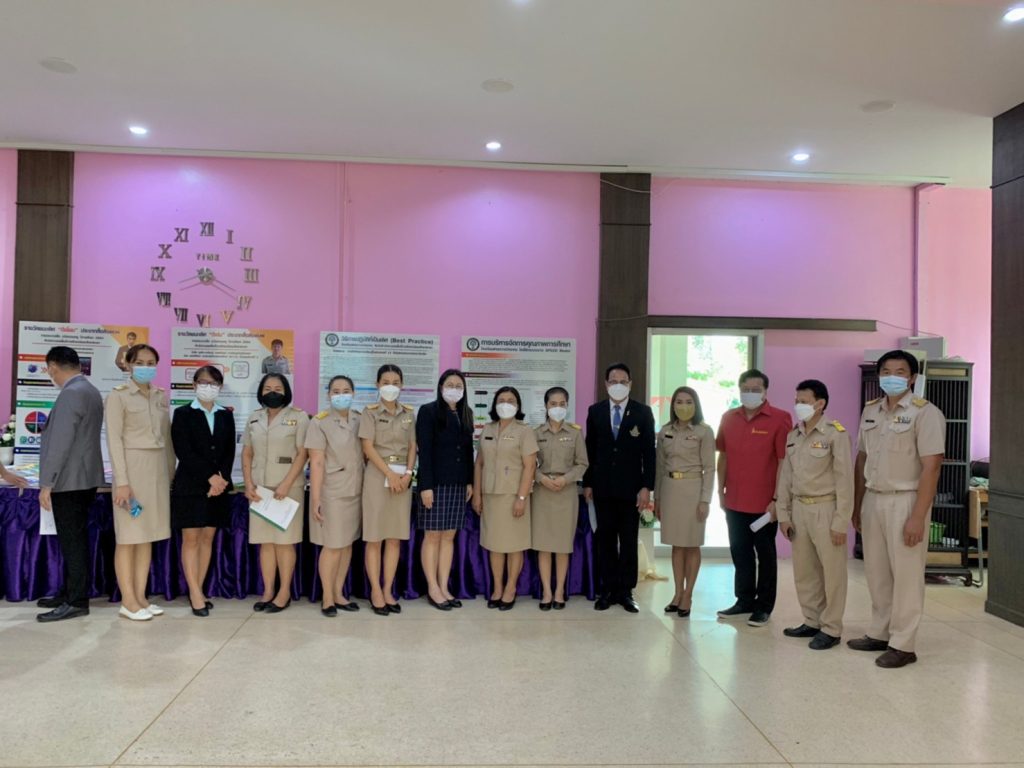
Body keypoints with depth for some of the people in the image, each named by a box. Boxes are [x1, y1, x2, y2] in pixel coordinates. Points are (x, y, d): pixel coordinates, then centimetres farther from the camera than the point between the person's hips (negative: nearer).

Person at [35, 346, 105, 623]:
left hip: (69, 481, -9)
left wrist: (46, 483, -18)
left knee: (72, 541, -4)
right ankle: (70, 592, 24)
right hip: (83, 478, 10)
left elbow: (61, 442, -21)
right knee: (74, 539, 15)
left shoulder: (71, 393, -17)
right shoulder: (90, 390, 13)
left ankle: (77, 602, 2)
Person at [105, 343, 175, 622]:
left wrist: (170, 473, 10)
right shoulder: (118, 396, -5)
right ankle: (128, 601, 7)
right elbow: (114, 440, -10)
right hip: (133, 467, -6)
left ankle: (140, 596, 17)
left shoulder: (161, 397, 11)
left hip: (158, 469, 6)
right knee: (129, 536, -1)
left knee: (148, 535, 9)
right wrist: (122, 481, -16)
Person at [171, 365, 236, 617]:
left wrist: (222, 478, -10)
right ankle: (196, 595, 0)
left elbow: (230, 452, 6)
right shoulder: (183, 414, 0)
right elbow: (184, 452, -10)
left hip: (219, 485, 4)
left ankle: (197, 591, 14)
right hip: (190, 485, -4)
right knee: (191, 539, -2)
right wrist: (209, 476, -16)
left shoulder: (226, 416, 11)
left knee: (207, 538, 6)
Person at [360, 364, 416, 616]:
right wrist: (390, 474, -15)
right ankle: (376, 591, 8)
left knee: (395, 537, 6)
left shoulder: (409, 414, 10)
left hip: (402, 477, 3)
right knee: (374, 537, -1)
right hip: (378, 475, -3)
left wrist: (407, 474, -8)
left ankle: (388, 590, 14)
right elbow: (368, 447, -8)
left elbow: (412, 447, 7)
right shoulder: (370, 413, 0)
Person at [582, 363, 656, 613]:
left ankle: (626, 591, 14)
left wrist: (646, 487, -8)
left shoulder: (643, 412, -1)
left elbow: (649, 452, -2)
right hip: (602, 486, 2)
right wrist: (587, 483, 4)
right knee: (605, 538, 7)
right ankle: (608, 589, 15)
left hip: (630, 487, -1)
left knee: (629, 540, 5)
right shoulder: (595, 411, 5)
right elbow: (590, 449, 7)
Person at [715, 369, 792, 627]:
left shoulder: (780, 419, -9)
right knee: (739, 551, 14)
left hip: (764, 502, -4)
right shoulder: (729, 418, 6)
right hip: (734, 501, 5)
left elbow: (784, 462, -11)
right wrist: (721, 491, 8)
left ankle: (764, 606, 20)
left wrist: (777, 499, -15)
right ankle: (744, 600, 28)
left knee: (765, 554, 9)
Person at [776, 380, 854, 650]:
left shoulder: (836, 434, -10)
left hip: (825, 509, -6)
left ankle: (831, 629, 14)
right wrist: (783, 514, 9)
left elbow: (845, 479, -12)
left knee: (832, 571, 3)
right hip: (799, 508, 7)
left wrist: (841, 521, -14)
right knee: (804, 570, 14)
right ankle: (812, 622, 27)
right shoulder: (793, 436, 9)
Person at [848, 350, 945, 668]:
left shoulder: (925, 413, -11)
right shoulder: (870, 411, 9)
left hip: (904, 501, -6)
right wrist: (856, 505, 13)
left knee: (905, 575, 2)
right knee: (876, 572, 13)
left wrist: (918, 516, -19)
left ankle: (903, 644, 12)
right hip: (873, 500, 6)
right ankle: (880, 633, 26)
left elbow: (931, 467, -15)